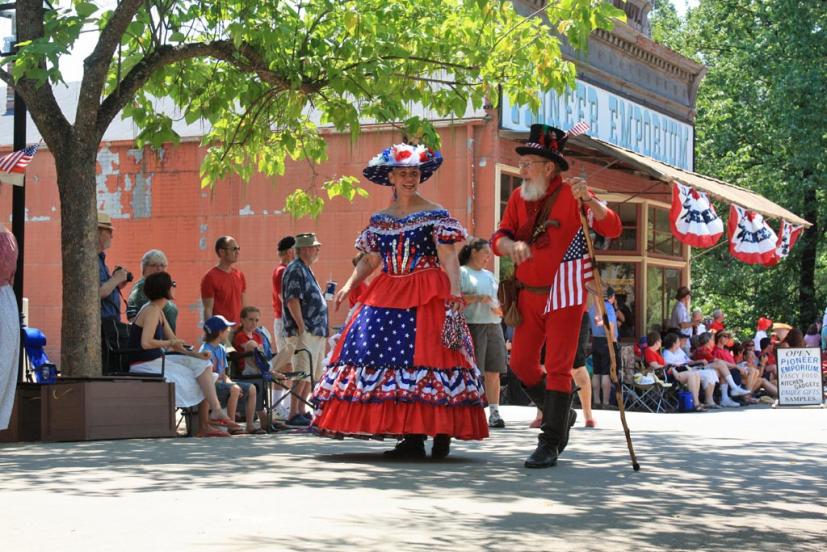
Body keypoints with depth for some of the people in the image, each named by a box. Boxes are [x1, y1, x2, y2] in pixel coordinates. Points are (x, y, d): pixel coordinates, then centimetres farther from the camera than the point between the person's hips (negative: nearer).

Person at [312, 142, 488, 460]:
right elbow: (370, 260, 16)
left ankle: (441, 433, -6)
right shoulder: (379, 220, 14)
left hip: (427, 300, -5)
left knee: (427, 357, -12)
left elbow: (449, 258, -6)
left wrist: (455, 293, -17)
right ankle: (411, 437, 1)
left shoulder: (435, 215, 0)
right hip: (386, 298, 5)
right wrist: (348, 286, 2)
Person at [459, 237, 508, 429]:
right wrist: (477, 298, -18)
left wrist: (498, 309, 6)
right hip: (472, 325, -6)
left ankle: (494, 413, 3)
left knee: (493, 372, 1)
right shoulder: (462, 273, 2)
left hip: (493, 325, 6)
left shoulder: (489, 275, 23)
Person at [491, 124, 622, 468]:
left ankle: (550, 445, -4)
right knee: (521, 363, 10)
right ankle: (560, 414, 32)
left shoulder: (572, 195, -9)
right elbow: (498, 239, 0)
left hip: (565, 295, -6)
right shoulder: (519, 197, 7)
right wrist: (512, 245, -23)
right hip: (529, 295, 6)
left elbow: (612, 229, -18)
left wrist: (589, 201, -35)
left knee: (558, 368, -7)